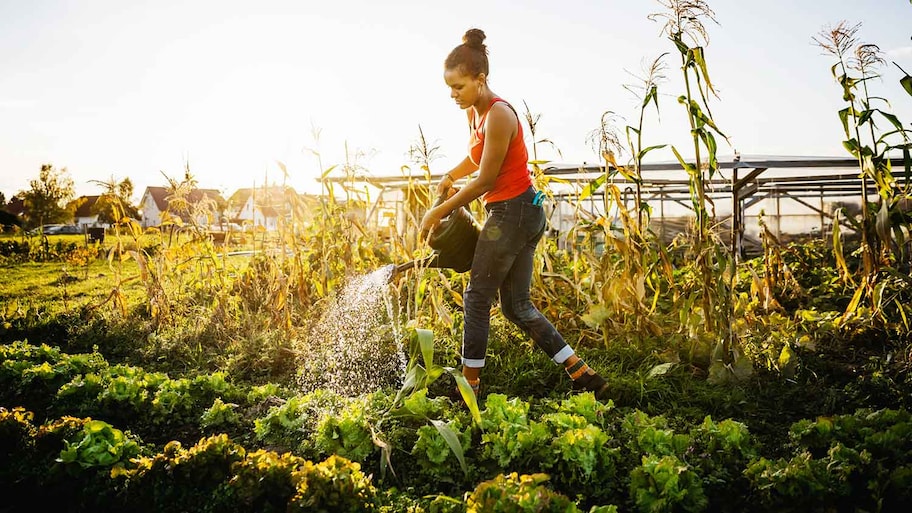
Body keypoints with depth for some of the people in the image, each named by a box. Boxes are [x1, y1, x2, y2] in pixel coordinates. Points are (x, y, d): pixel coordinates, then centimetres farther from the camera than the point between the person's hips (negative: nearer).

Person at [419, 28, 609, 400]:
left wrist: (438, 212, -10)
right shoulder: (474, 112, 10)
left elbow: (485, 180, -17)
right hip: (524, 213, 10)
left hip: (512, 212, -10)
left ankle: (470, 386, 13)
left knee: (477, 298, 2)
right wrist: (449, 176, 11)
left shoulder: (498, 115, -18)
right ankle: (584, 376, 12)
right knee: (516, 306, 11)